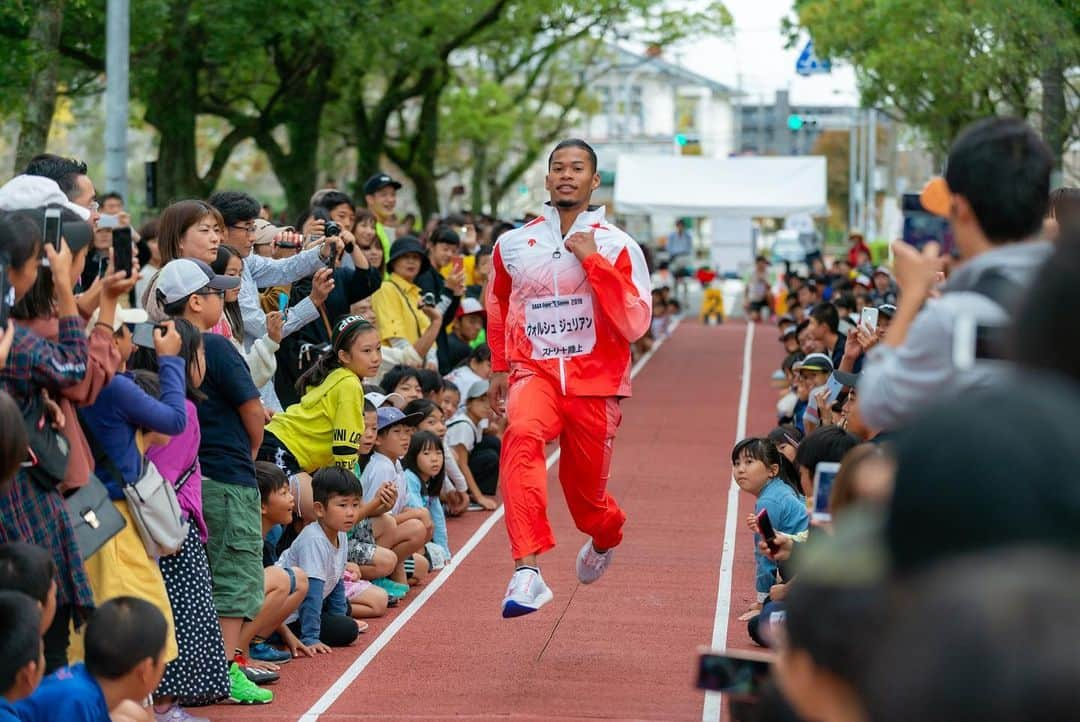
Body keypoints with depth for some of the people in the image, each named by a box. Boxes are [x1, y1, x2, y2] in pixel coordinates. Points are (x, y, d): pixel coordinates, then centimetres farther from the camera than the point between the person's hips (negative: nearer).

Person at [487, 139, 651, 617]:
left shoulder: (617, 246, -4)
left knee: (585, 492, 8)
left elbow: (634, 325, -14)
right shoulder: (514, 244, 5)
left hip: (595, 379, -1)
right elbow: (497, 303, 25)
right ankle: (527, 571, -42)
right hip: (535, 370, 1)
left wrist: (593, 261, -17)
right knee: (522, 435, -32)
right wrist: (500, 367, 25)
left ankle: (605, 535, 49)